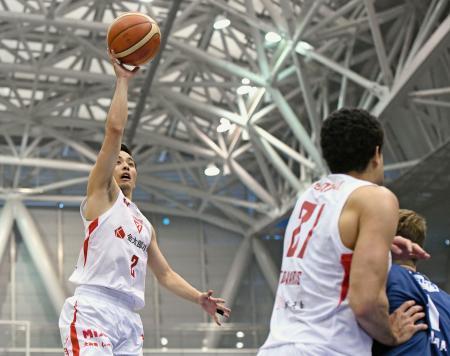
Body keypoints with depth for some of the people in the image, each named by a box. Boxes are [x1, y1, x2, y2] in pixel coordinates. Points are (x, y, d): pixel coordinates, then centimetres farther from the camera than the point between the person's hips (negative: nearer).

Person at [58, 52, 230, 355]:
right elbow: (115, 129, -2)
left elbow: (165, 273, 31)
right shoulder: (101, 193, 8)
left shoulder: (145, 225, 28)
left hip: (129, 319, 7)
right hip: (92, 310, -7)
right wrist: (123, 80, 4)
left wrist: (199, 298, 18)